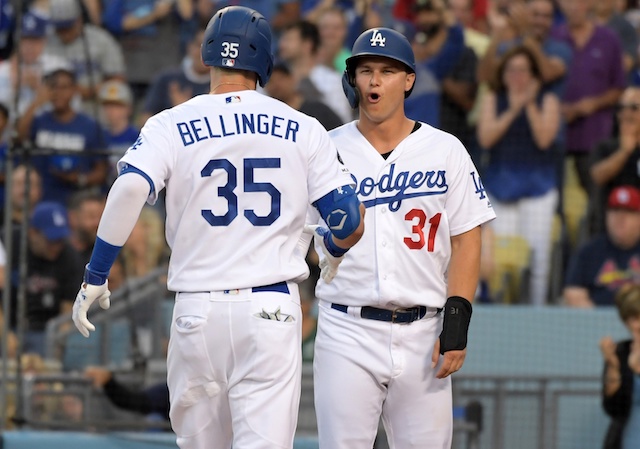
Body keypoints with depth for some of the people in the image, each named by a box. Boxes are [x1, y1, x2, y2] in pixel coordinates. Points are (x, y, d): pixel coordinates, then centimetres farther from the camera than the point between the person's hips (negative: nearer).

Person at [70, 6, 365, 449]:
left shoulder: (172, 126, 2)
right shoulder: (303, 130, 5)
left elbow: (130, 189, -16)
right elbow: (351, 218, 2)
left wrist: (95, 278, -9)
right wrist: (335, 248, 26)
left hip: (199, 310, 1)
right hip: (273, 308, -1)